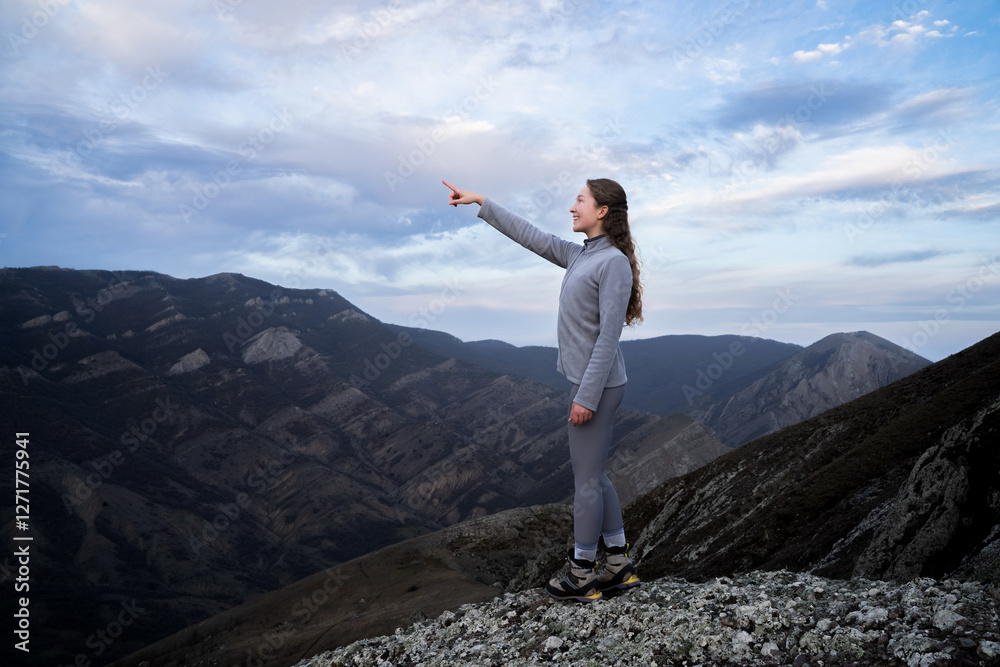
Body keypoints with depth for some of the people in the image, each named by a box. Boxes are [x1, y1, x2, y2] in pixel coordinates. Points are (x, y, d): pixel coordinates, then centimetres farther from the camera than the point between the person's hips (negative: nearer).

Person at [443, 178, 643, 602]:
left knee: (587, 478, 2)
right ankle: (619, 565, 27)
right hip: (583, 381, 9)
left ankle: (581, 574, 16)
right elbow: (531, 236, 18)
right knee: (594, 476, 15)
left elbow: (608, 335, -19)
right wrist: (481, 203, 20)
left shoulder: (614, 263, -14)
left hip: (596, 386, -9)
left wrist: (587, 395, -20)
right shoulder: (580, 256, 12)